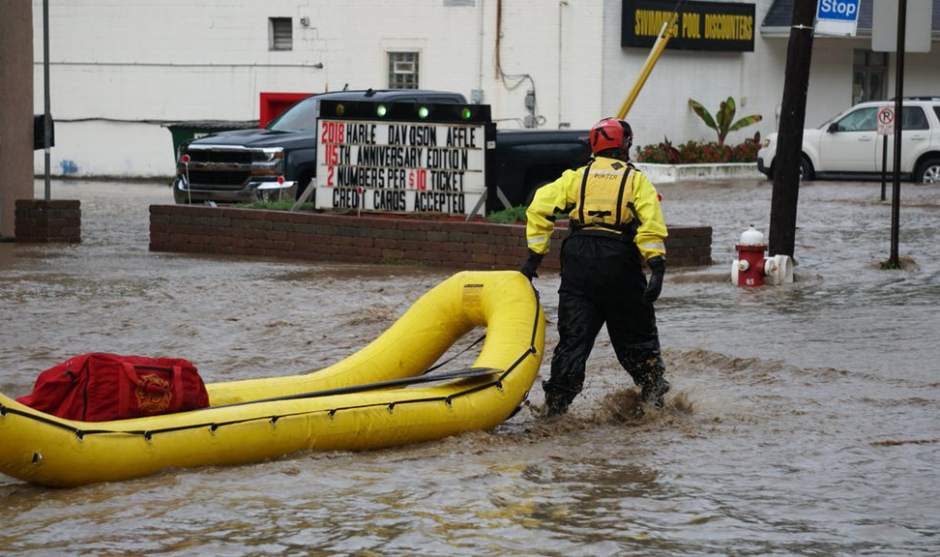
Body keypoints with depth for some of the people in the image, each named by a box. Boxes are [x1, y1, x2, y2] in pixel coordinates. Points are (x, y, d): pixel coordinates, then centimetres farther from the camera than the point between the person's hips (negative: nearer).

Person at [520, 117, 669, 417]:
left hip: (578, 263, 2)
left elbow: (540, 208, 3)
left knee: (573, 336, 5)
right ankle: (653, 392, 15)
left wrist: (535, 256, 4)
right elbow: (651, 226, -7)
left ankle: (556, 403, 1)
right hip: (621, 264, -2)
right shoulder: (637, 180, 8)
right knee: (635, 335, 14)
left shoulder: (576, 177, 14)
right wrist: (657, 268, -12)